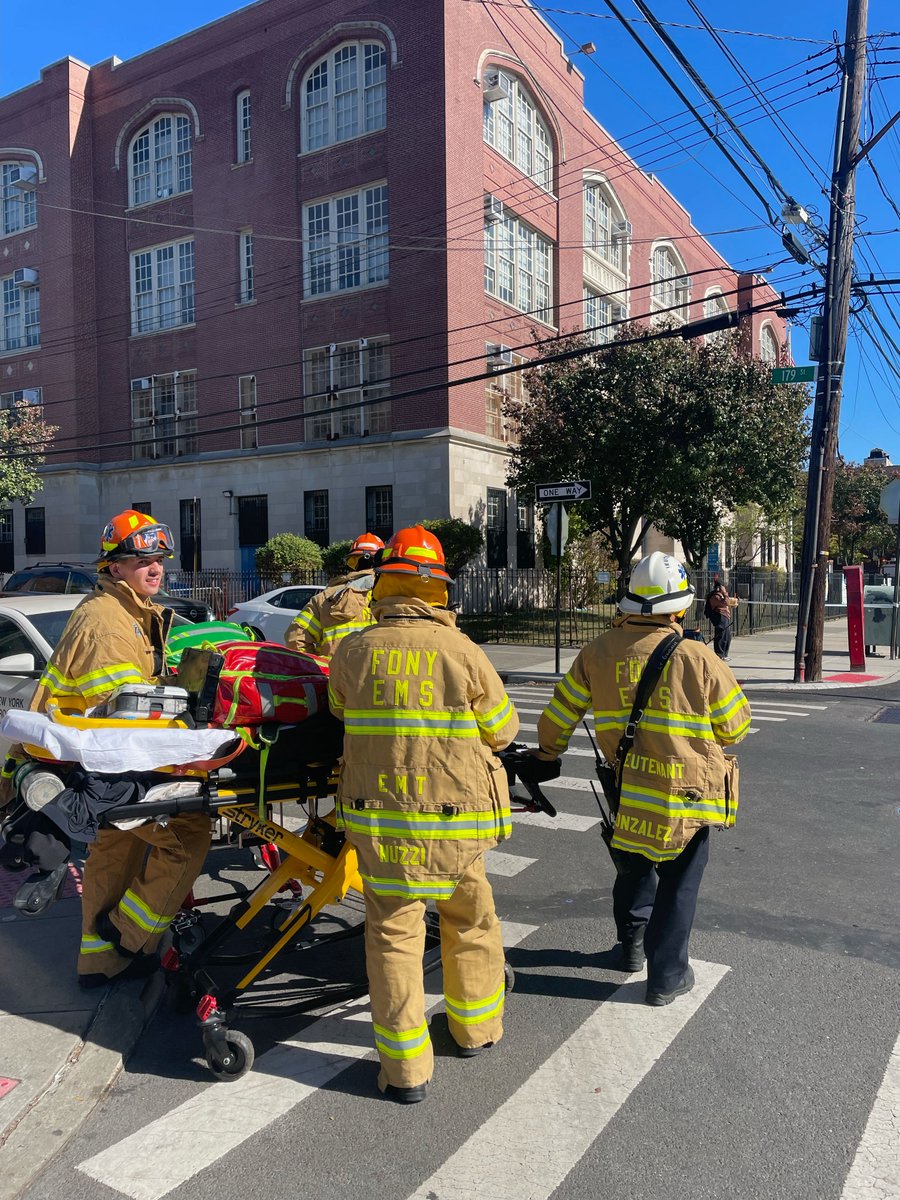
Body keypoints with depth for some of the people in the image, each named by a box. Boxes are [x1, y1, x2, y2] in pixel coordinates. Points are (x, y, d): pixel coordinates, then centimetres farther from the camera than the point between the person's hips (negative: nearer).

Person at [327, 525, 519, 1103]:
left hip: (379, 820, 0)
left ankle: (406, 1069, 19)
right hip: (458, 820, 0)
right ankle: (477, 1028, 40)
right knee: (472, 923, 22)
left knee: (394, 933, 13)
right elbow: (503, 730, 2)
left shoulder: (352, 651, -5)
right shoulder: (464, 653, -10)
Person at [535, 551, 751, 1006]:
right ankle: (667, 977, 25)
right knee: (677, 887, 14)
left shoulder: (598, 653, -8)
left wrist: (548, 752, 22)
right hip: (687, 796, -3)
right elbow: (735, 727, -4)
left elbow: (558, 716, 3)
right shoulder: (698, 660, -17)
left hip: (625, 796, 3)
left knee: (633, 869, 26)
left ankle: (633, 945, 44)